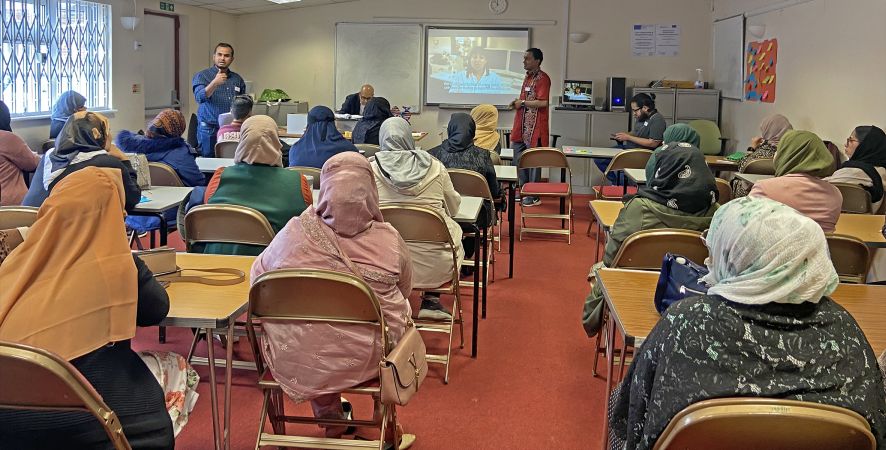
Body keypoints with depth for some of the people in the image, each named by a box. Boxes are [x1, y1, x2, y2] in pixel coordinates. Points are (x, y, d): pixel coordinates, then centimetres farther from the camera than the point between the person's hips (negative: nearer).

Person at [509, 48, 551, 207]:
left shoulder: (542, 78, -12)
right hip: (522, 126, 9)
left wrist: (522, 103, -13)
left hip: (535, 128, -9)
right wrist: (517, 102, 8)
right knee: (519, 159, 12)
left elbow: (543, 102, -22)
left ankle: (534, 196, 5)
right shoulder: (528, 76, 16)